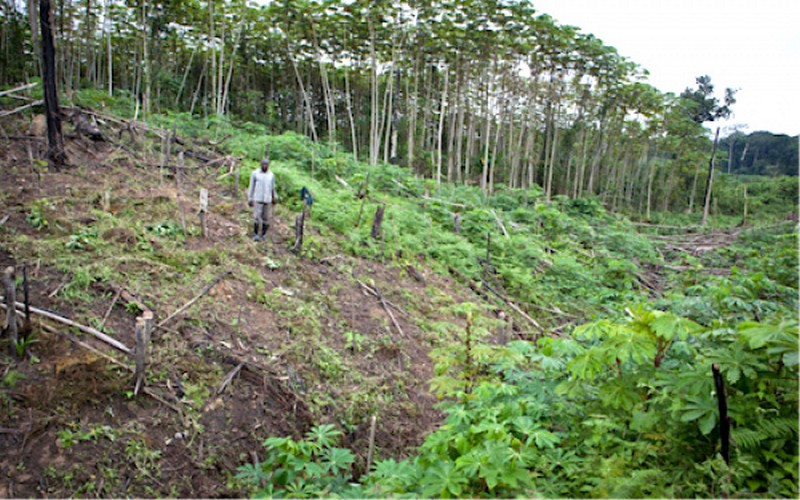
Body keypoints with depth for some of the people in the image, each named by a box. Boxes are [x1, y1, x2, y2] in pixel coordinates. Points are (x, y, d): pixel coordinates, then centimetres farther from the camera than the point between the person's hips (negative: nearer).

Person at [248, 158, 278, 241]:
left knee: (266, 218, 2)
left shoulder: (271, 175, 6)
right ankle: (255, 234, 2)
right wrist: (249, 199, -1)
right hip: (257, 199, -2)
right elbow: (251, 187, 2)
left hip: (268, 200, 2)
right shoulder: (255, 173, -1)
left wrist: (275, 197, 2)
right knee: (257, 217, -10)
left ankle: (263, 234, 14)